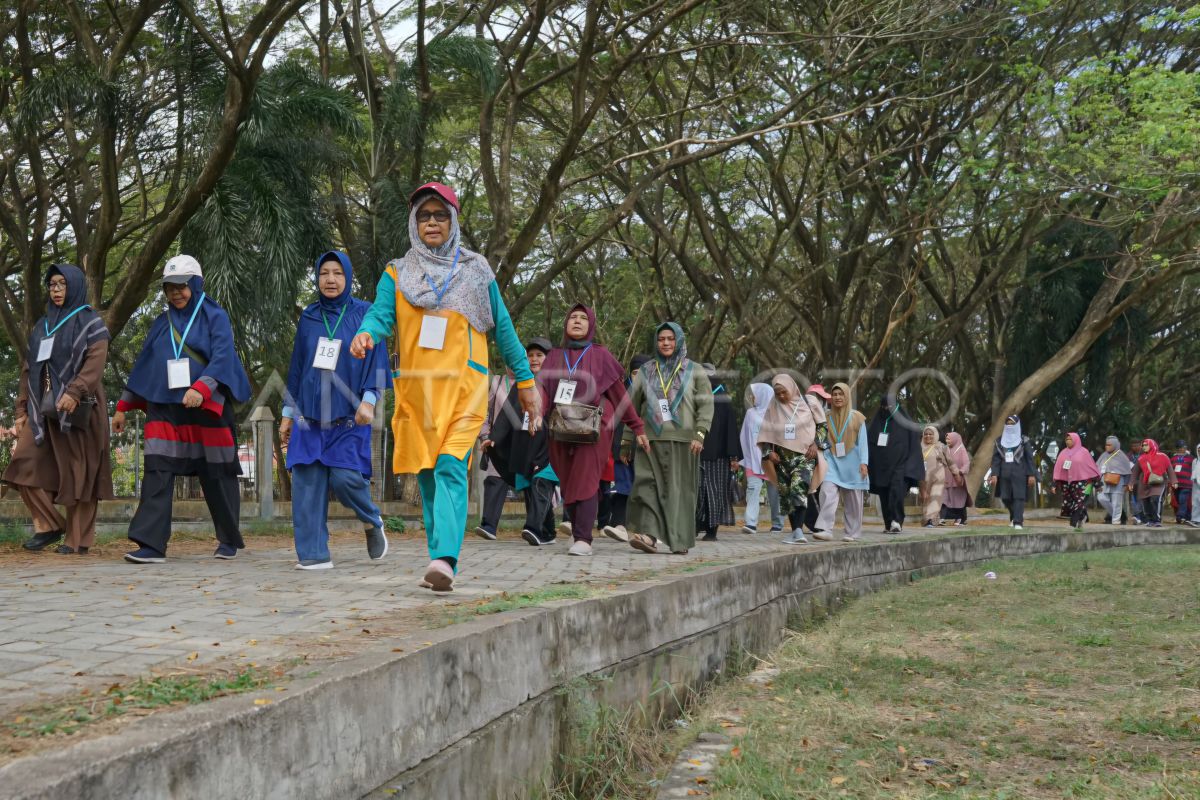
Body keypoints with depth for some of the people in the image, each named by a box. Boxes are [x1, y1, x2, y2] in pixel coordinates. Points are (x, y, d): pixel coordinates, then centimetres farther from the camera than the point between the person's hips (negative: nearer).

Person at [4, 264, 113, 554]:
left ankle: (79, 539, -1)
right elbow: (28, 370, 19)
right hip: (43, 408, 6)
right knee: (25, 463, -7)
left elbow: (96, 361, -12)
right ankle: (49, 525, 2)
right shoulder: (41, 326, 20)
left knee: (77, 473, -5)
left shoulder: (90, 322, 3)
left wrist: (74, 392, -27)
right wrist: (21, 410, 11)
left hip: (77, 408, -6)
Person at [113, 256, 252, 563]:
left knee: (217, 476, 3)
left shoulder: (215, 317, 0)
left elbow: (222, 358, -14)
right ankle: (151, 545, -12)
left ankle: (229, 540, 19)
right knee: (157, 474, -9)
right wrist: (123, 406, 16)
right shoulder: (161, 323, 15)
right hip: (164, 410, 4)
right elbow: (143, 365, 18)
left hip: (207, 410, -4)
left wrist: (201, 388, -30)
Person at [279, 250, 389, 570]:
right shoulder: (308, 318, 13)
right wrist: (287, 413, 13)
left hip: (349, 414, -3)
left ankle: (372, 521, 17)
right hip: (310, 413, 3)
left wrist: (368, 400, -15)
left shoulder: (365, 314, 3)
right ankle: (313, 554, 0)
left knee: (344, 477, -13)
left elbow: (377, 360, -2)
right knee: (307, 483, -5)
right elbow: (296, 367, 16)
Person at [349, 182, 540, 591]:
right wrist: (366, 335, -26)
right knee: (427, 476, 6)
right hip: (415, 388, 3)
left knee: (451, 469, -19)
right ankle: (442, 564, 15)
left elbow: (502, 328, 12)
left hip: (463, 386, -2)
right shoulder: (397, 274, 13)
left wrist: (525, 380, 9)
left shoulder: (476, 272, 11)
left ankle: (443, 559, -30)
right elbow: (381, 314, -2)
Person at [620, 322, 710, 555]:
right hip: (651, 440, 1)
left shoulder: (694, 371, 10)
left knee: (680, 489, -2)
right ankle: (648, 534, -22)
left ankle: (680, 540, 4)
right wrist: (627, 441, 11)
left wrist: (700, 434, -12)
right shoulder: (646, 371, 15)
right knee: (646, 485, -14)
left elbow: (706, 405, 2)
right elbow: (632, 407, 16)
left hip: (682, 441, -1)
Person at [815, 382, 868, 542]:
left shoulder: (857, 417, 4)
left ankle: (853, 533, 12)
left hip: (851, 462, -1)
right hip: (832, 461, 1)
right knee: (827, 492, -18)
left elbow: (862, 442, 1)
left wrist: (863, 463, -8)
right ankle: (823, 528, -24)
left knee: (852, 500, 3)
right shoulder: (827, 417, 8)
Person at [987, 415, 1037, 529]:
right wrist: (994, 474, -4)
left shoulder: (1024, 440, 2)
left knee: (1019, 497, -10)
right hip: (1004, 474, 3)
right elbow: (995, 458, 6)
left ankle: (1018, 522, -12)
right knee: (1006, 498, 4)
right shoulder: (999, 441, 10)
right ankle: (1014, 517, 27)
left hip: (1019, 474, -3)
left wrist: (1032, 475, -8)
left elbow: (1030, 458, -1)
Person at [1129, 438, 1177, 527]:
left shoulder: (1162, 457, 1)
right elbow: (1136, 472, 15)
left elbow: (1169, 469, 0)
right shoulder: (1141, 459, 10)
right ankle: (1149, 521, 16)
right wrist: (1132, 483, 10)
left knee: (1156, 500, -21)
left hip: (1159, 483, -4)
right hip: (1145, 485, 4)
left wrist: (1173, 481, -6)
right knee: (1146, 503, 2)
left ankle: (1157, 521, -18)